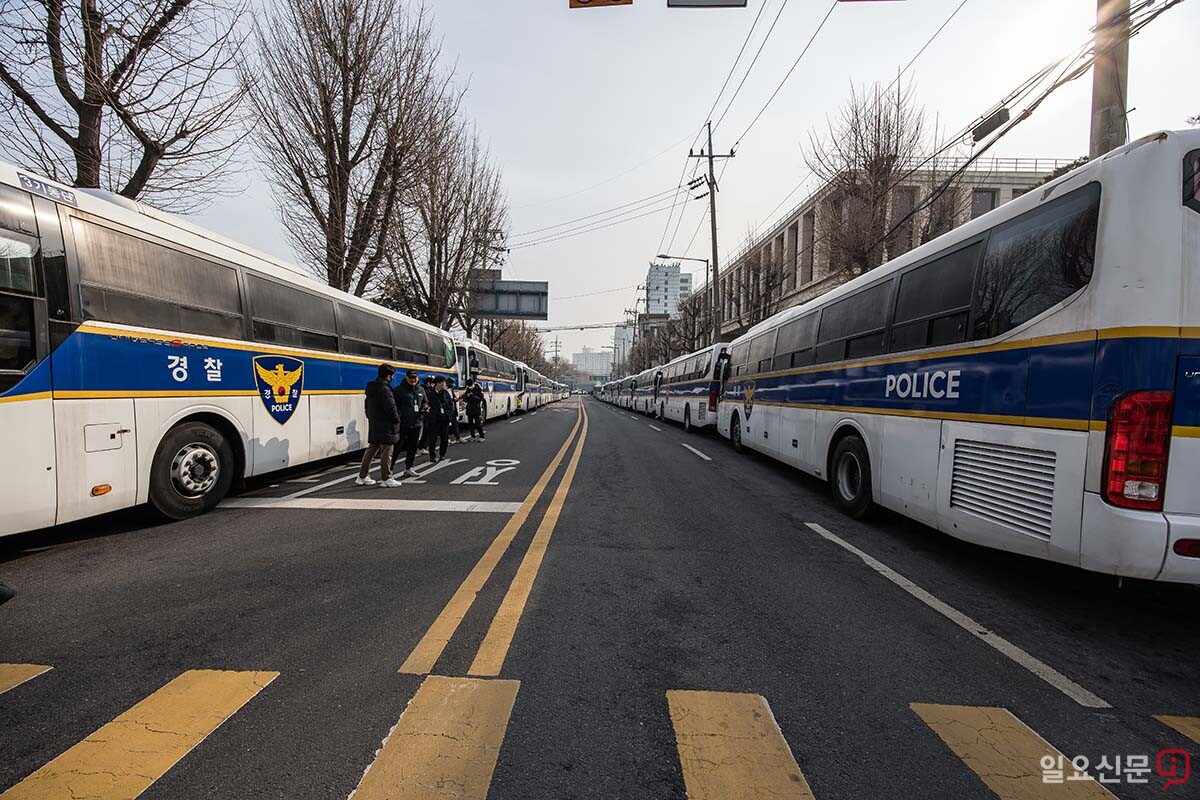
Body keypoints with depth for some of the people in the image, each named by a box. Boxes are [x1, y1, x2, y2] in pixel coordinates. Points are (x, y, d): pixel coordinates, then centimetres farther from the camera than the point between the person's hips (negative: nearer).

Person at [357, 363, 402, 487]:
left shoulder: (371, 388, 12)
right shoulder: (384, 389, -17)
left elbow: (367, 405, 19)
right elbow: (391, 407, -20)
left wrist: (371, 418, 21)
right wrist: (396, 420, -6)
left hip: (373, 425, 9)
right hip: (386, 426, -9)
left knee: (371, 449, 16)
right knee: (386, 452, -2)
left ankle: (362, 476, 21)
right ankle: (387, 478, 4)